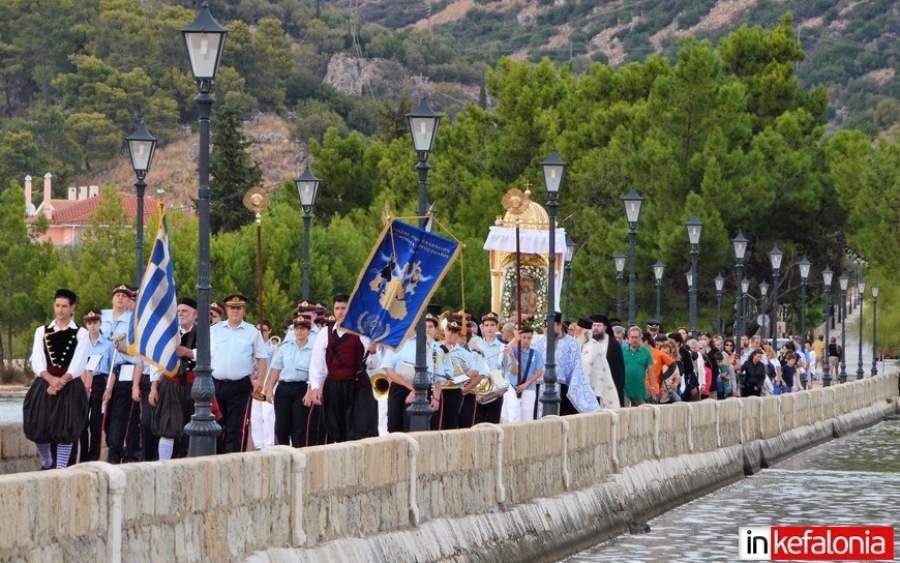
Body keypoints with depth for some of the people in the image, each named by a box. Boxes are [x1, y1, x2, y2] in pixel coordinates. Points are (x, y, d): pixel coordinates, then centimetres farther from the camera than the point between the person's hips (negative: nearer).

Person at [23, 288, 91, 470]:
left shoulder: (81, 334, 4)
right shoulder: (42, 332, 10)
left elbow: (78, 366, -5)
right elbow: (37, 363, -1)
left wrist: (61, 382, -18)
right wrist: (51, 380, -19)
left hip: (70, 388, -2)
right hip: (44, 385, 2)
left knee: (66, 430, -6)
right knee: (39, 429, 1)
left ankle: (60, 469, -1)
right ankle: (46, 463, 26)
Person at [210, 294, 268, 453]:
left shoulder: (252, 332, 6)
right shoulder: (214, 330, 10)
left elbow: (262, 358, 6)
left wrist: (260, 380, -4)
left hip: (240, 386, -2)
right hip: (216, 384, 2)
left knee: (236, 428, -3)